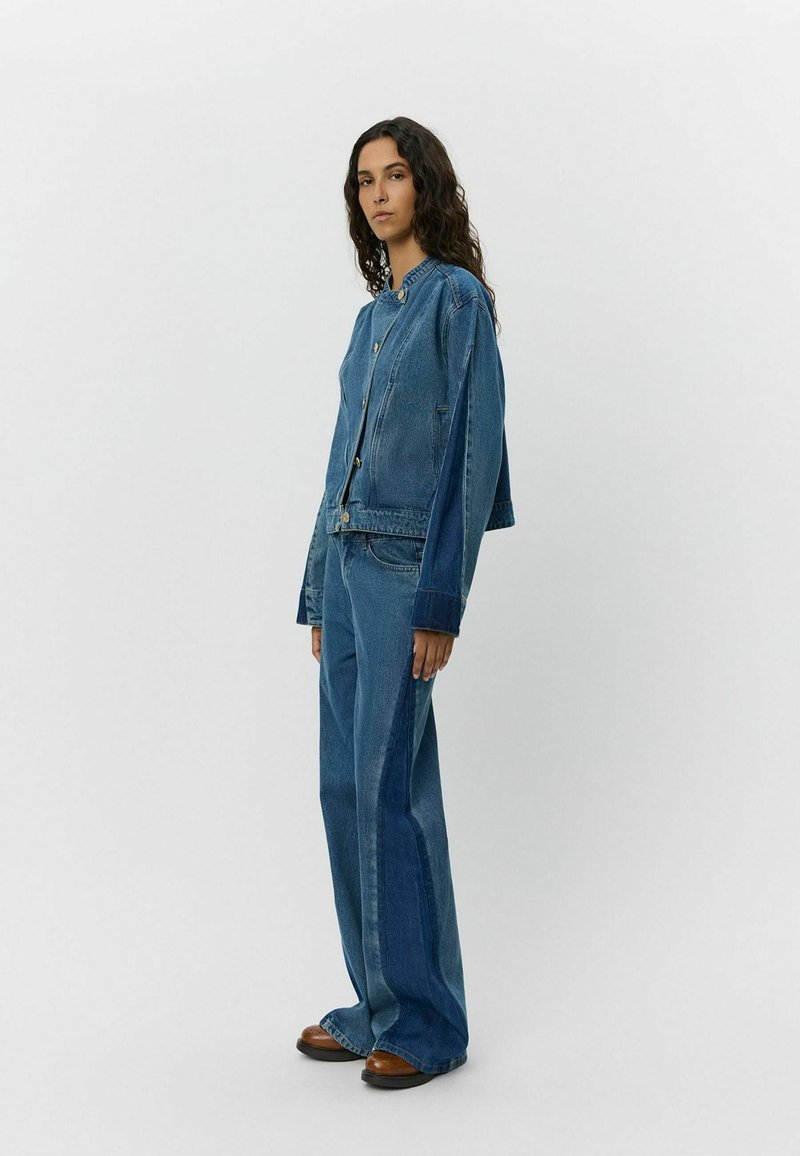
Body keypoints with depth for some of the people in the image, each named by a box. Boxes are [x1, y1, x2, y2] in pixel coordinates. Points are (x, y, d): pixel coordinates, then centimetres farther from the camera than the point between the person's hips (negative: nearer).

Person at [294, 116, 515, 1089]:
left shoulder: (457, 296, -6)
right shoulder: (373, 314, 18)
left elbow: (474, 450, -13)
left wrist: (441, 604, -19)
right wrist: (317, 595, 17)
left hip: (407, 564, -8)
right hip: (346, 560, 8)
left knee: (390, 787, -7)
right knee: (345, 786, 8)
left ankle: (425, 1021, 5)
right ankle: (377, 1003, 19)